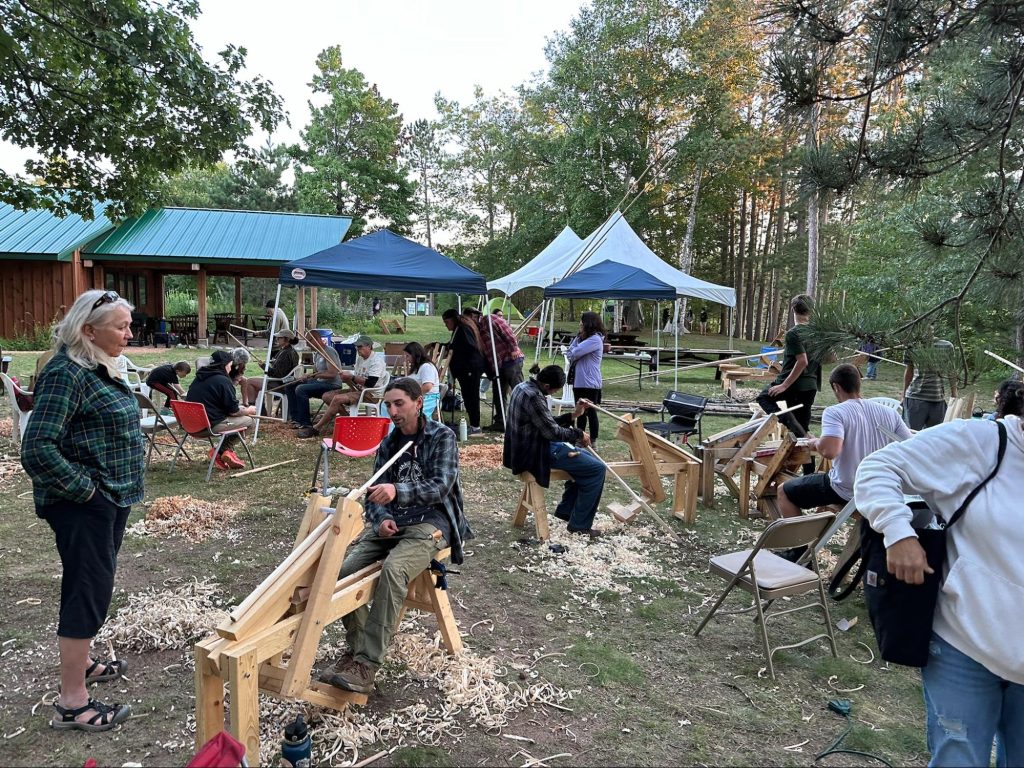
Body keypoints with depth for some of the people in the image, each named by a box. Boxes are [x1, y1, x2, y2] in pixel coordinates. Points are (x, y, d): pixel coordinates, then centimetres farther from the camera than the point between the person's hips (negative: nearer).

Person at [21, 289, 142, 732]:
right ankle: (71, 704, 11)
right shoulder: (66, 374, -20)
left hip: (111, 498, 9)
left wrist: (115, 490, 15)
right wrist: (84, 489, -19)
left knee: (96, 587, 21)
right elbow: (37, 449, -25)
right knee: (87, 592, -2)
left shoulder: (99, 368, 10)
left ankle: (80, 663, 40)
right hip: (83, 505, -9)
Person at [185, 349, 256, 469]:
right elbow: (234, 411, -11)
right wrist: (249, 410, 11)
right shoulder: (223, 381, -13)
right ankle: (220, 451, 0)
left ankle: (225, 451, 10)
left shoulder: (198, 378, 14)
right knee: (249, 420, 1)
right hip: (211, 426, -9)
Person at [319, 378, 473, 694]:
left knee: (393, 570, -35)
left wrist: (397, 491, -31)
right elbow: (375, 494, 13)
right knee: (345, 570, -21)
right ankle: (357, 647, -6)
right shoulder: (388, 445, 16)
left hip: (430, 523, -6)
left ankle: (366, 666, -32)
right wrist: (381, 519, -11)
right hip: (390, 523, 6)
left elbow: (441, 486, -15)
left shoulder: (442, 437, -1)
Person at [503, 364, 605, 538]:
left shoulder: (525, 387, 9)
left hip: (530, 446, 11)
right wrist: (579, 433, -6)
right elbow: (552, 432, -21)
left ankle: (565, 510, 25)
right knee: (597, 469, -8)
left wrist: (574, 415, 7)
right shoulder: (533, 396, -24)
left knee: (586, 460, 22)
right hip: (535, 451, -11)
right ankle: (579, 525, -1)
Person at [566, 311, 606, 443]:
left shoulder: (595, 339, -15)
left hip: (589, 383, -9)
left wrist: (571, 354, 2)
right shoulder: (583, 338, 15)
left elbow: (575, 353, -20)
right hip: (578, 381, 9)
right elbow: (570, 354, 10)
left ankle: (593, 441, 8)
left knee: (590, 412, 0)